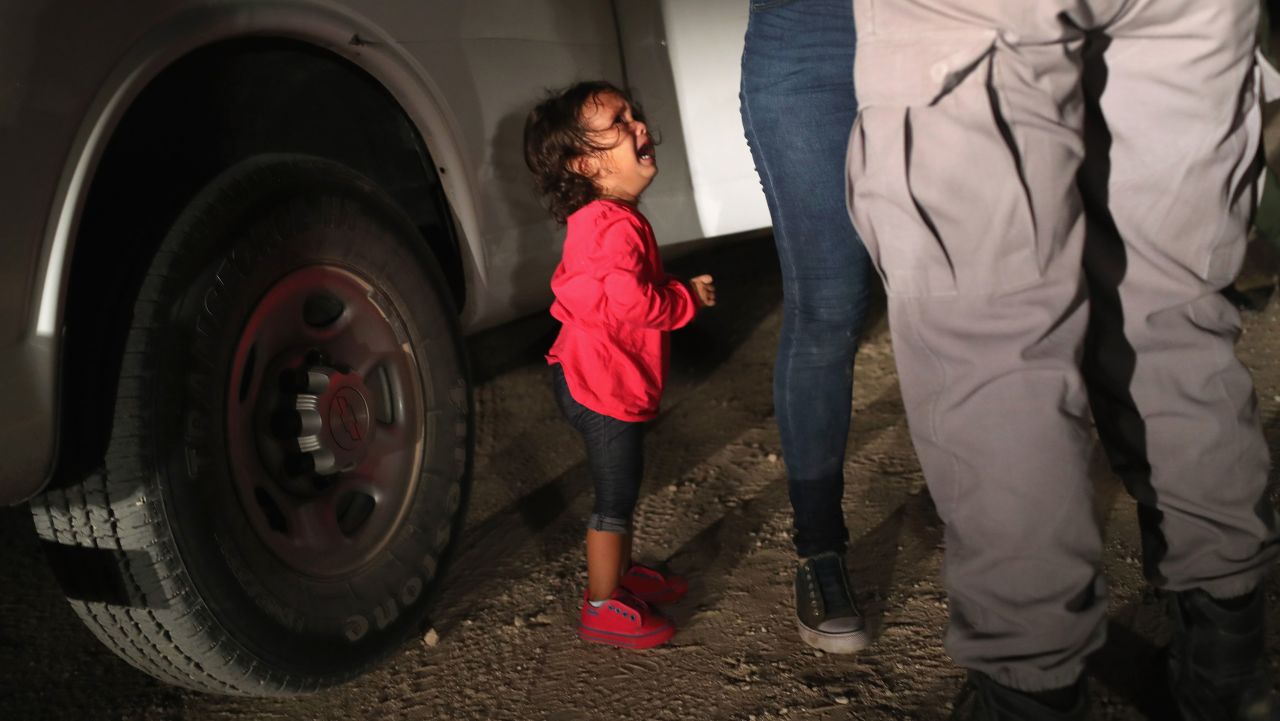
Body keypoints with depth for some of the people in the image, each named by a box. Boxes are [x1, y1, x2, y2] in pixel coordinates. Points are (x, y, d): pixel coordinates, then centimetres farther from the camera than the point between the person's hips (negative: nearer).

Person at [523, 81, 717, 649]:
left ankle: (621, 575, 40)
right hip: (603, 384, -11)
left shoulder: (597, 219, 11)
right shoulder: (617, 226, -24)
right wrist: (689, 296, -17)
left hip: (593, 377, 11)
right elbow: (636, 303, -32)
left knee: (622, 485, 23)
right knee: (616, 494, 1)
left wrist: (676, 290, 9)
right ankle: (603, 607, 14)